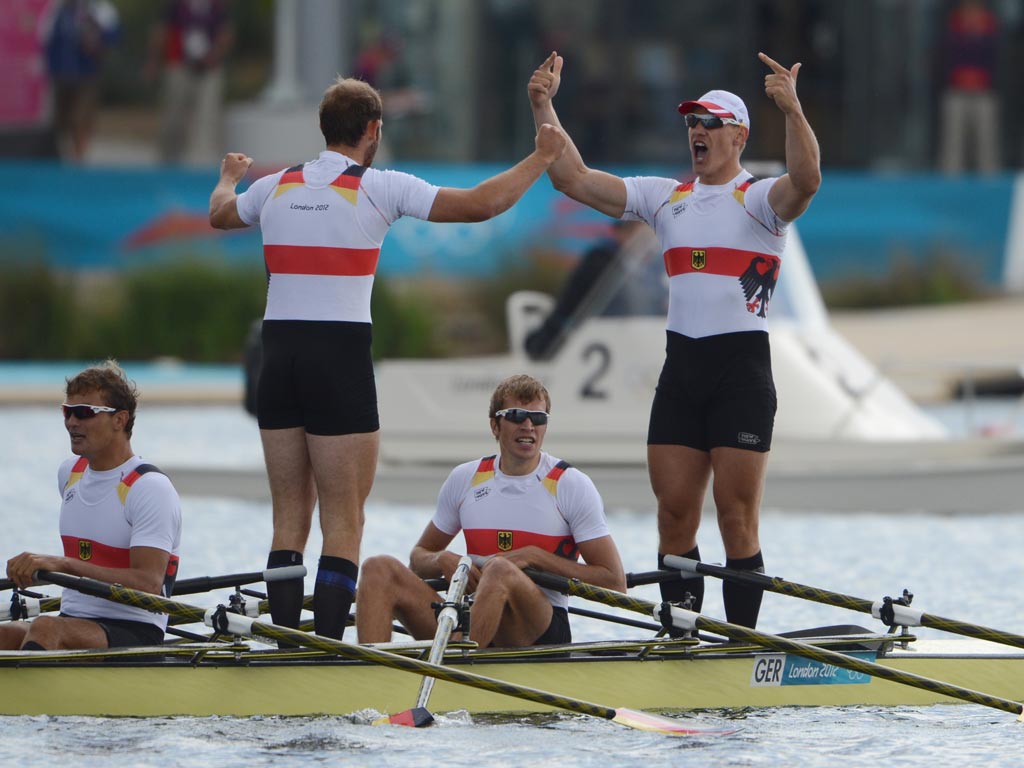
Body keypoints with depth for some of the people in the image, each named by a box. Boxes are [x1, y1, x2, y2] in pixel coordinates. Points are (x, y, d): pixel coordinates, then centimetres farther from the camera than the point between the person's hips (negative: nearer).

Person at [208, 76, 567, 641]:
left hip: (278, 356, 5)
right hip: (341, 355, -5)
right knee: (343, 518, -2)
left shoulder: (275, 186, 9)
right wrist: (541, 158, 7)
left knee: (290, 513, 11)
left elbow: (219, 214, 32)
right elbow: (480, 204, -7)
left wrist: (229, 177, 54)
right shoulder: (379, 187, -5)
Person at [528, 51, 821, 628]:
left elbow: (806, 179, -25)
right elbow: (573, 177, 12)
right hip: (681, 367, 5)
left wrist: (792, 109, -39)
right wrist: (544, 107, 3)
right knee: (675, 517, 3)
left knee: (737, 519, -6)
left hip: (742, 369, -5)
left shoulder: (759, 198, -2)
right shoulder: (667, 197, 15)